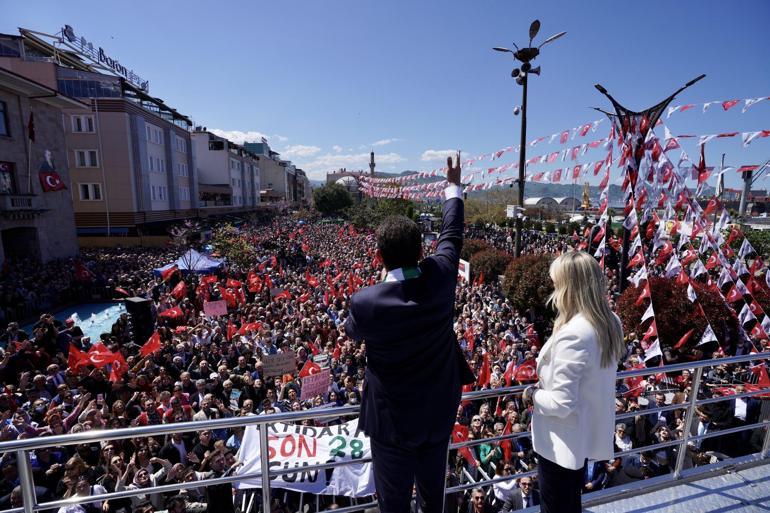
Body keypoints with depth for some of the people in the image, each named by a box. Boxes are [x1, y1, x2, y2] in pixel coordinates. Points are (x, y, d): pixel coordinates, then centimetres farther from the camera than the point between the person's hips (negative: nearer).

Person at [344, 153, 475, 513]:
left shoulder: (365, 301, -26)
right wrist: (453, 187, 17)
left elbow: (351, 332, -2)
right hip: (440, 410, 4)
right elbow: (452, 235, 2)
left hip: (394, 417, -4)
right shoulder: (441, 277, -19)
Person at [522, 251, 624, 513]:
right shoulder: (611, 322, -4)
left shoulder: (572, 335, -32)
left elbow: (561, 404, -29)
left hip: (562, 441, -8)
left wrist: (532, 394, -11)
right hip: (588, 433, 8)